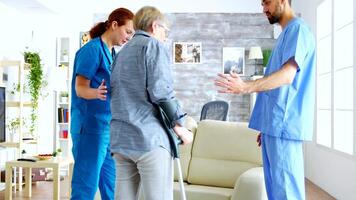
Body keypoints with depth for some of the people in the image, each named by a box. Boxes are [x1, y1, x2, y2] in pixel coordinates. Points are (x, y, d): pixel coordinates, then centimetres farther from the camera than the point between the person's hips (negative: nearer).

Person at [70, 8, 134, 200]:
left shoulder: (112, 53, 16)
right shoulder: (92, 49, -9)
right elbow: (80, 88, -15)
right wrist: (96, 93, -33)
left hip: (109, 126, 9)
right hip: (91, 125, -9)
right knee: (86, 184, -5)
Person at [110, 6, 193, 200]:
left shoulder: (122, 52, 23)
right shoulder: (154, 45, -1)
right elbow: (160, 90, -13)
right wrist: (179, 125, -6)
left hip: (120, 139, 8)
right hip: (149, 137, -8)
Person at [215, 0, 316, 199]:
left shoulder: (297, 28, -6)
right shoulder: (287, 33, 23)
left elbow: (287, 75, -19)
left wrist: (245, 87, -30)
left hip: (284, 123, -9)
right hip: (274, 123, 9)